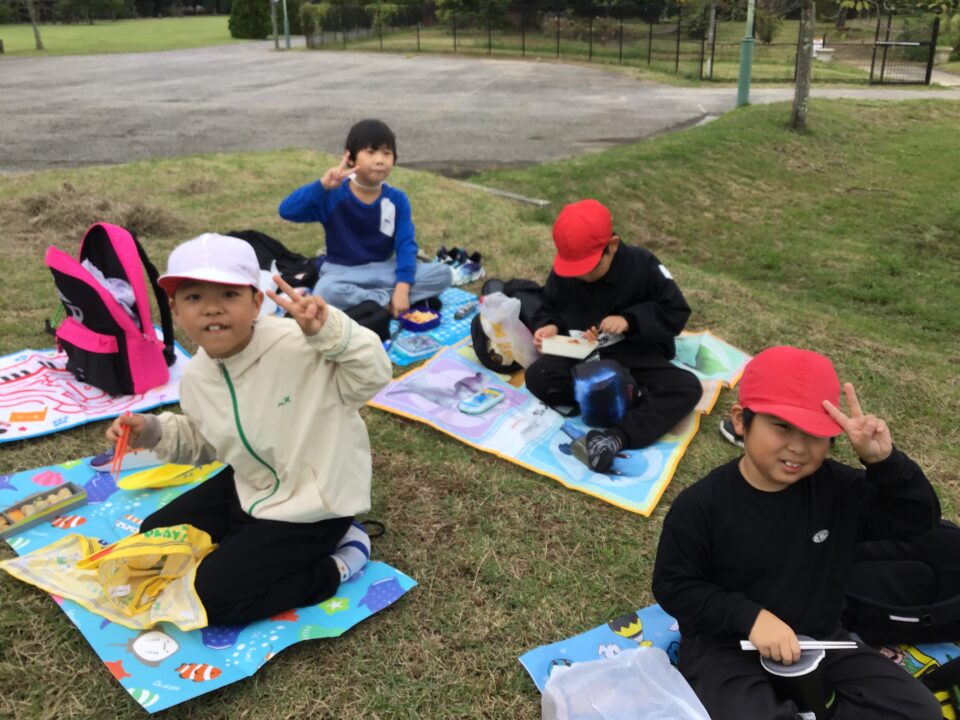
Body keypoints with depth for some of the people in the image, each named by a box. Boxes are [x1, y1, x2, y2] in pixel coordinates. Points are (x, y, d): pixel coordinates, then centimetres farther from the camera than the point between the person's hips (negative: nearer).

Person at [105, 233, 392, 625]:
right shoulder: (195, 376, -4)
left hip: (312, 503, -8)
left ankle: (335, 564, 1)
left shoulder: (297, 346, -29)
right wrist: (154, 431, -4)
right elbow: (205, 444, 13)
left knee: (210, 596, -12)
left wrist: (328, 330, -47)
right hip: (250, 488, 8)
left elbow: (373, 376, -31)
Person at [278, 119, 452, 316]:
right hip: (343, 272, -3)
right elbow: (286, 211, -19)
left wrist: (402, 288, -24)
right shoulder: (333, 195, -9)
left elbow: (406, 244, -10)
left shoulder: (396, 199, -3)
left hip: (384, 270, 3)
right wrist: (322, 185, -31)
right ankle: (387, 304, -21)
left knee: (443, 273, -17)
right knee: (326, 292, -40)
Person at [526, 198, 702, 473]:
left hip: (632, 356, -1)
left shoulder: (643, 266, -12)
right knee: (537, 376, -28)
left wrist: (630, 320, -25)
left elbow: (676, 313, -10)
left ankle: (616, 438, -39)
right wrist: (550, 326, -16)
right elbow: (549, 309, 8)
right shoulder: (562, 273, -6)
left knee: (688, 388, -27)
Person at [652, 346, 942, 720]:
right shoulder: (700, 505, -17)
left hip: (821, 640, 5)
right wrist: (750, 617, -24)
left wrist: (884, 461, -18)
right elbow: (673, 586, -12)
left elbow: (920, 518, 1)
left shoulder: (840, 488, -5)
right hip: (728, 648, -5)